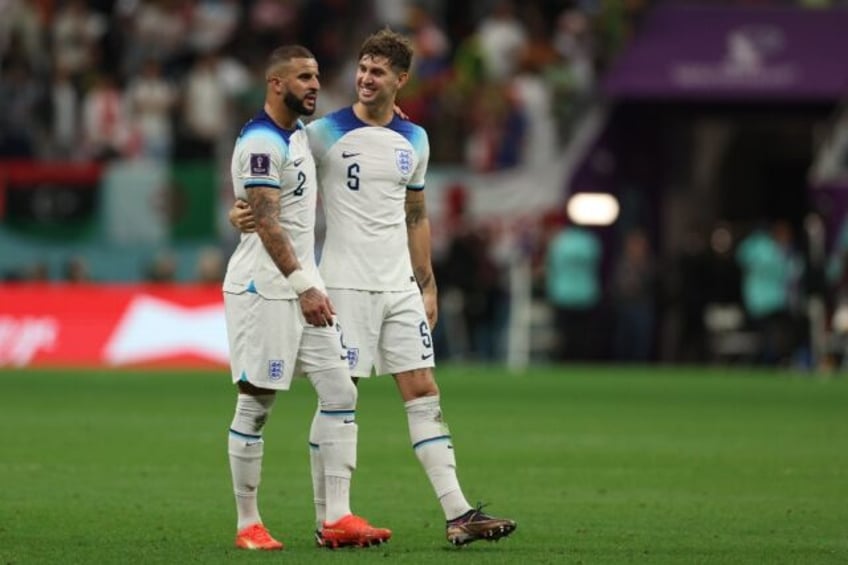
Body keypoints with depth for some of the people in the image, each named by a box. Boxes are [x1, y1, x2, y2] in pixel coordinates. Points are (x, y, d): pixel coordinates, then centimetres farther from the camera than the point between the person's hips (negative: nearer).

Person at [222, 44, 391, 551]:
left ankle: (338, 518, 0)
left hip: (303, 284, 9)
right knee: (256, 405, -3)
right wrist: (304, 287, -26)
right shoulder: (260, 143, -14)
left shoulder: (299, 133, 14)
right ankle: (248, 525, 4)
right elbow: (268, 224, -20)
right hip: (265, 289, -9)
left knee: (341, 392, 1)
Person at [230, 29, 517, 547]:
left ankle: (458, 514, 0)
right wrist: (243, 211, -22)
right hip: (345, 286, -5)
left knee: (424, 393, 2)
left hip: (400, 286, 5)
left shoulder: (413, 141, 10)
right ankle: (327, 520, 5)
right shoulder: (326, 133, -5)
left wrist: (427, 286, 16)